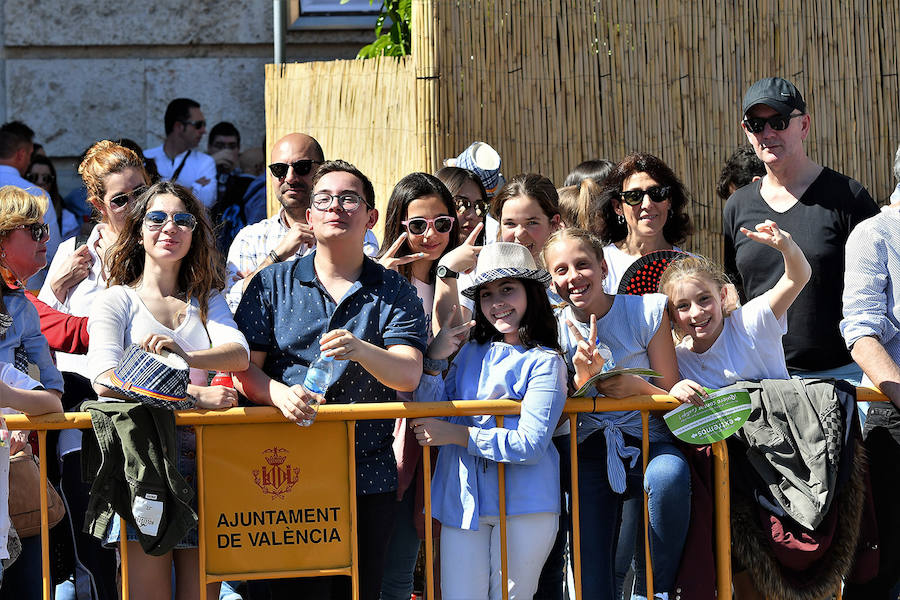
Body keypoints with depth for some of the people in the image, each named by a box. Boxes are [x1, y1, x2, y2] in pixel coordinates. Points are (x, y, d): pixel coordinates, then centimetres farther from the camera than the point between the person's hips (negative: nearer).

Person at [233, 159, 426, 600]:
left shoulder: (396, 294, 8)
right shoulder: (272, 285, 9)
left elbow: (409, 374, -7)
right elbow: (244, 368, 3)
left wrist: (362, 352, -28)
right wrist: (280, 393, -19)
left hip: (368, 478, 1)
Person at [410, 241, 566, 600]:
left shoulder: (544, 363, -3)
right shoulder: (471, 354, 13)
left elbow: (530, 445, -13)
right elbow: (432, 416, 10)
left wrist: (458, 435, -13)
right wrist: (433, 361, -2)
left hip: (523, 504, -4)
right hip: (463, 500, 4)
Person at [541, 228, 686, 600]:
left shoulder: (647, 311, -2)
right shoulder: (555, 329, 3)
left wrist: (639, 388, -21)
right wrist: (582, 377, -16)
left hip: (647, 442, -1)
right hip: (590, 453, 1)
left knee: (668, 477, -37)